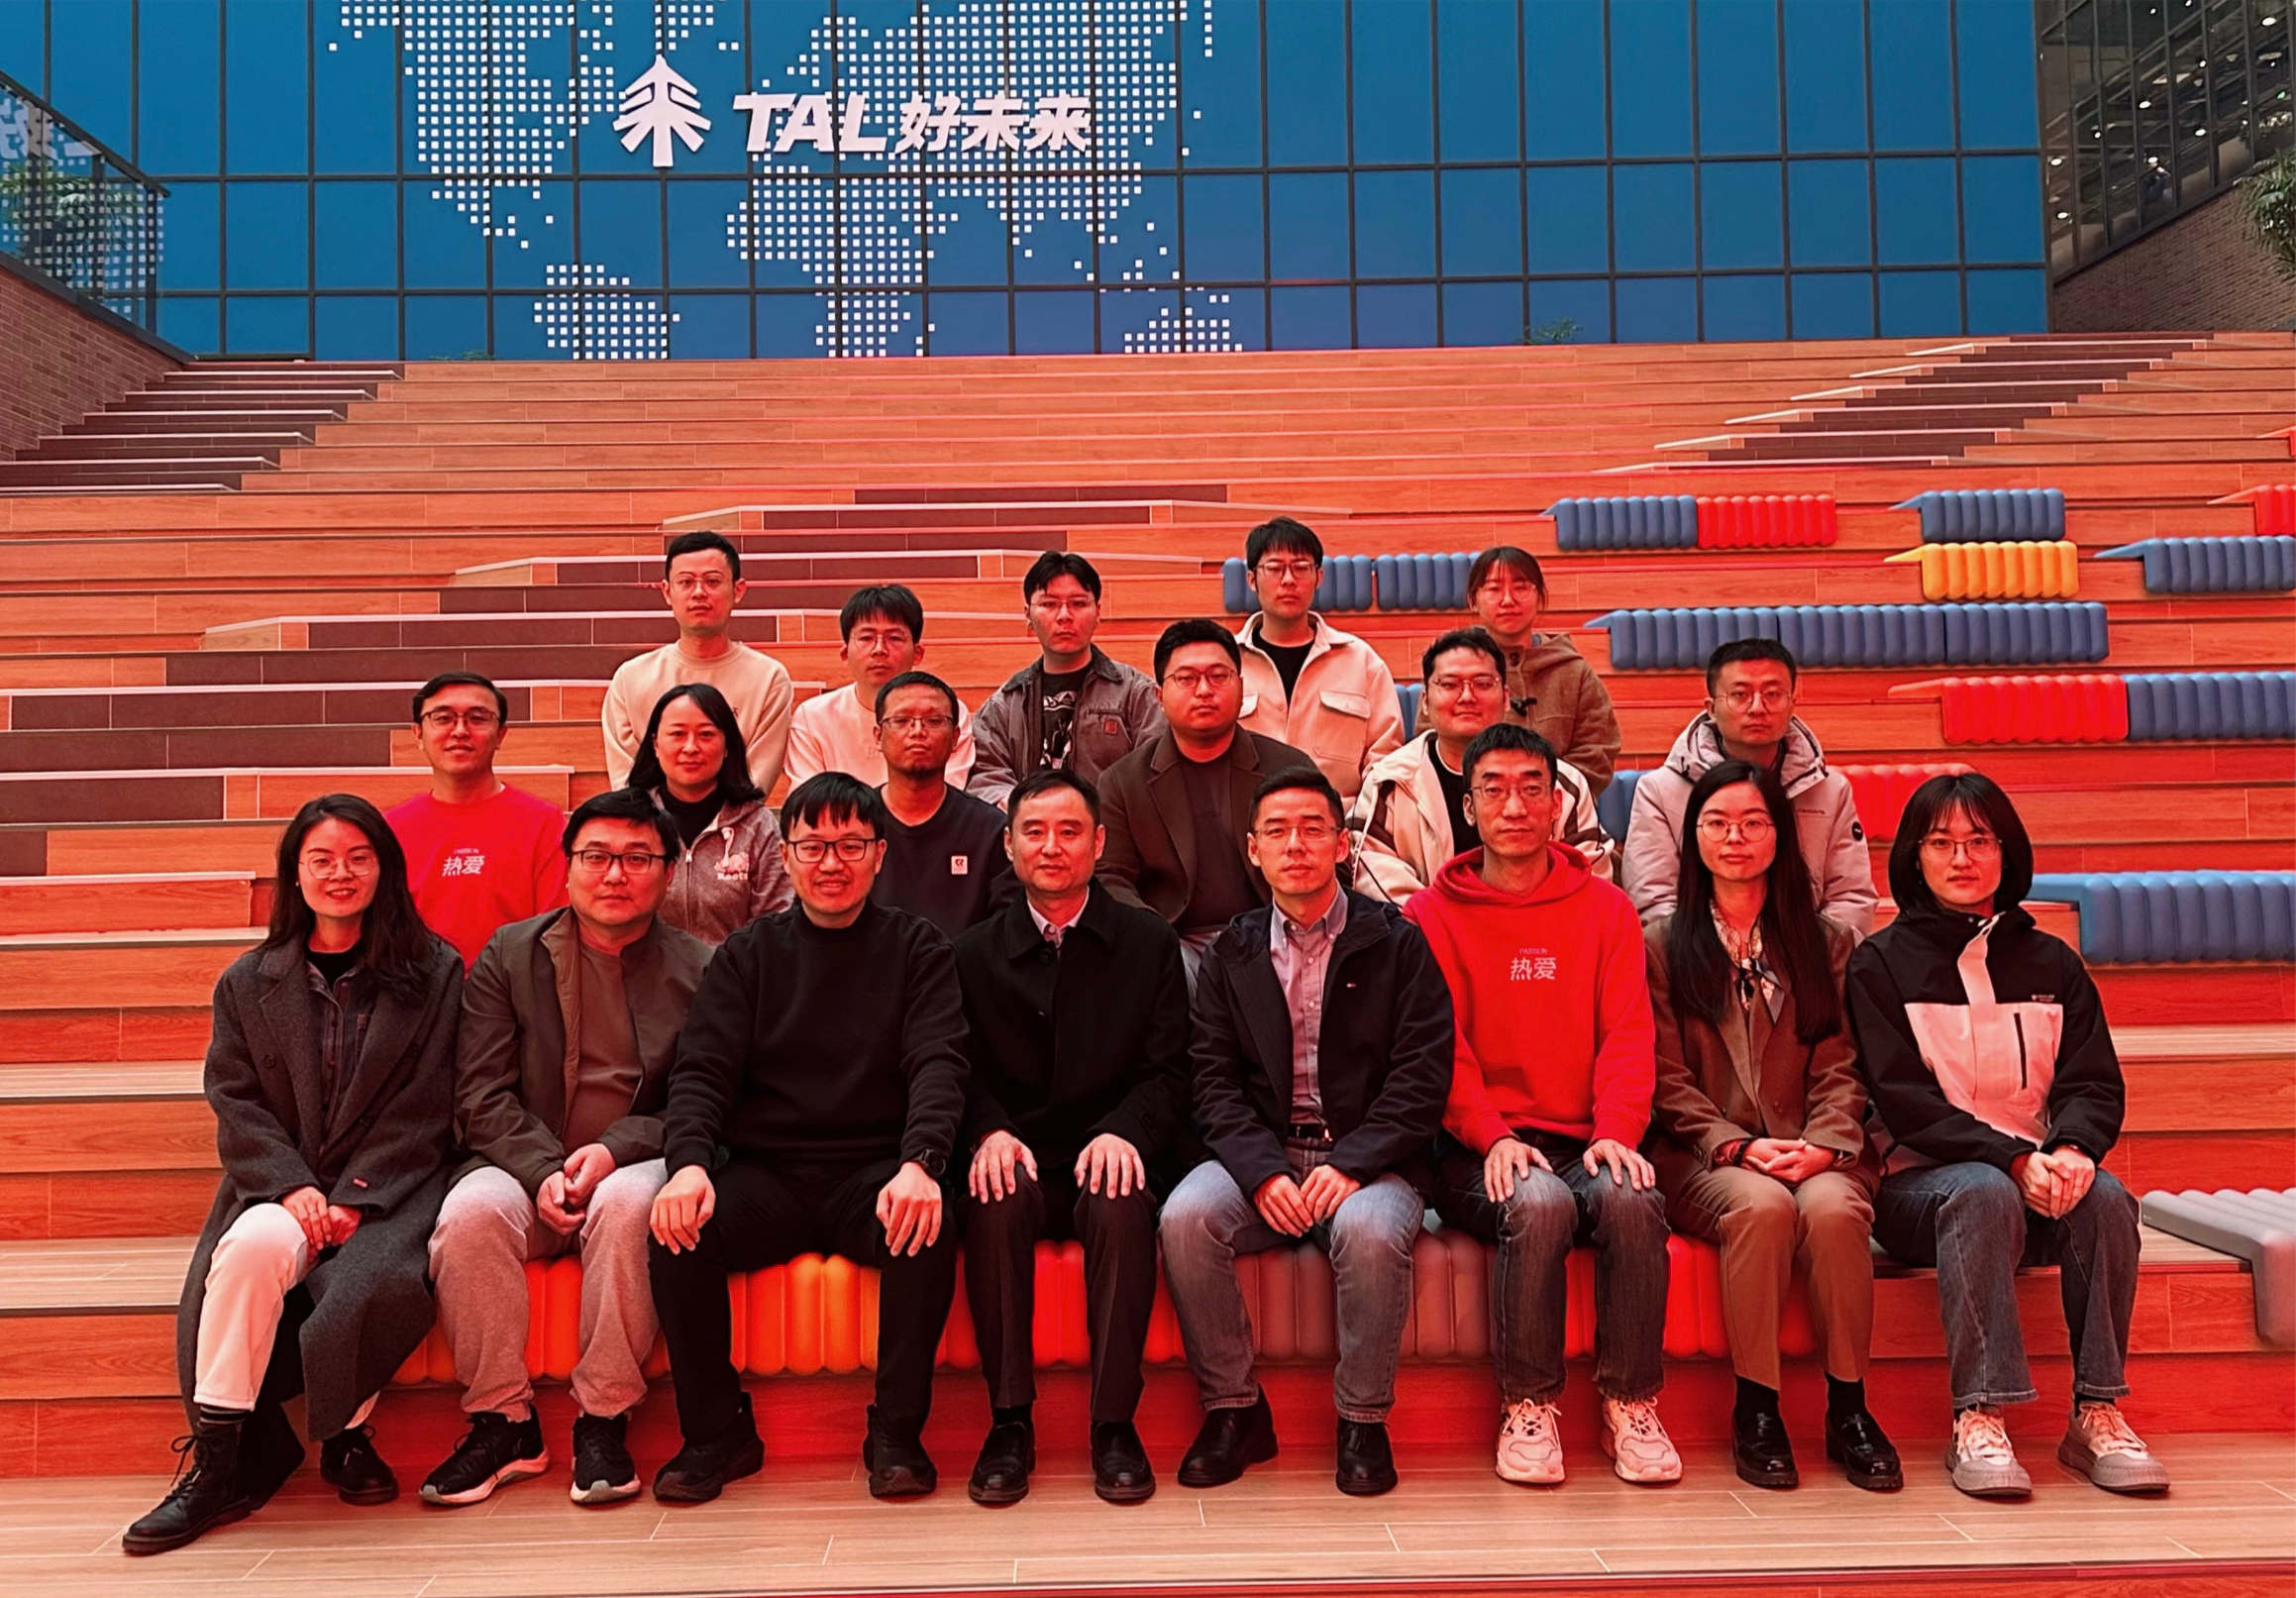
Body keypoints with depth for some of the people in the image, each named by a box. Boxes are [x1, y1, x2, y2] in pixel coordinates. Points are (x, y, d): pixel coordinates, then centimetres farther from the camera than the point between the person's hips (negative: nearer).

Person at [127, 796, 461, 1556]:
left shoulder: (432, 972, 5)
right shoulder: (248, 983, 14)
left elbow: (421, 1108, -1)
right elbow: (235, 1104, 5)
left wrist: (354, 1200, -13)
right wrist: (293, 1188, -13)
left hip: (388, 1189, -2)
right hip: (280, 1187, 2)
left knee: (371, 1283, -32)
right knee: (255, 1245, -32)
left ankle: (346, 1437, -4)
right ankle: (217, 1464, -22)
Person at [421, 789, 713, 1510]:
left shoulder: (701, 970, 5)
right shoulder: (509, 955, 9)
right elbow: (482, 1096, 2)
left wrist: (615, 1149, -16)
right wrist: (543, 1170, -15)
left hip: (634, 1168, -1)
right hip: (525, 1165, 2)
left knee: (627, 1202, -35)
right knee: (472, 1209, -30)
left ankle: (603, 1419, -19)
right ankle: (502, 1421, -13)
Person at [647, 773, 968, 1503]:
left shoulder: (916, 948, 8)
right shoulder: (749, 953, 12)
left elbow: (938, 1065, -5)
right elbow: (701, 1069, 2)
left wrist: (920, 1164, -25)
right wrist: (689, 1162, -20)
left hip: (873, 1173, -1)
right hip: (767, 1174, 2)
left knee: (929, 1226, -32)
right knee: (675, 1231, -26)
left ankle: (897, 1430, -13)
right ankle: (717, 1431, -5)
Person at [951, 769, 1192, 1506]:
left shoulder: (1150, 944, 9)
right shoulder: (973, 953, 12)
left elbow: (1166, 1072, 2)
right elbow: (965, 1072, 6)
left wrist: (1122, 1132, -18)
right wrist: (990, 1133, -16)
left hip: (1107, 1154, -1)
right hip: (1019, 1158, 1)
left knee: (1123, 1200, -34)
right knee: (996, 1196, -32)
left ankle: (1114, 1423, -22)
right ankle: (1009, 1420, -21)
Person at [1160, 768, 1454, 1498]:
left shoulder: (1397, 943, 4)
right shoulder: (1232, 953, 12)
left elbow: (1422, 1075, -4)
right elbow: (1214, 1079, 4)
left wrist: (1349, 1164, -17)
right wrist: (1263, 1171, -14)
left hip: (1365, 1159, -2)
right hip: (1261, 1157, 3)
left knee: (1369, 1230, -34)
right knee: (1185, 1218, -26)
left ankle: (1363, 1420, -11)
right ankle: (1234, 1409, -7)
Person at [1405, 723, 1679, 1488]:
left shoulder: (1605, 909, 13)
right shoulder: (1432, 914, 7)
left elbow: (1627, 1035, 4)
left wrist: (1616, 1131, -14)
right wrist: (1493, 1136, -17)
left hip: (1581, 1140, 2)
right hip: (1477, 1148, -2)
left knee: (1632, 1198, -30)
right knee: (1538, 1202, -33)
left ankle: (1631, 1405, -13)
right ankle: (1527, 1407, -15)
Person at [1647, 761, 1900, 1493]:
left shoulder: (1825, 942, 15)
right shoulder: (1662, 946, 10)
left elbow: (1839, 1067, 7)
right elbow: (1667, 1080, 2)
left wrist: (1824, 1146, -12)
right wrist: (1735, 1145, -13)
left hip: (1813, 1153, 1)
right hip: (1702, 1158, -1)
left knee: (1831, 1207, -32)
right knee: (1762, 1205, -34)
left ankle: (1848, 1408, -18)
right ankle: (1755, 1411, -22)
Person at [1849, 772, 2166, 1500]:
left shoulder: (2051, 963, 15)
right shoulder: (1881, 963, 3)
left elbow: (2095, 1085, 5)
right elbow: (1903, 1099, -8)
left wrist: (2071, 1150, -18)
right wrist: (2013, 1158, -21)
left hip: (2040, 1175, 3)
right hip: (1920, 1179, -3)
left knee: (2105, 1194, -28)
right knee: (1984, 1193, -35)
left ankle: (2098, 1414, -22)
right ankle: (1977, 1420, -35)